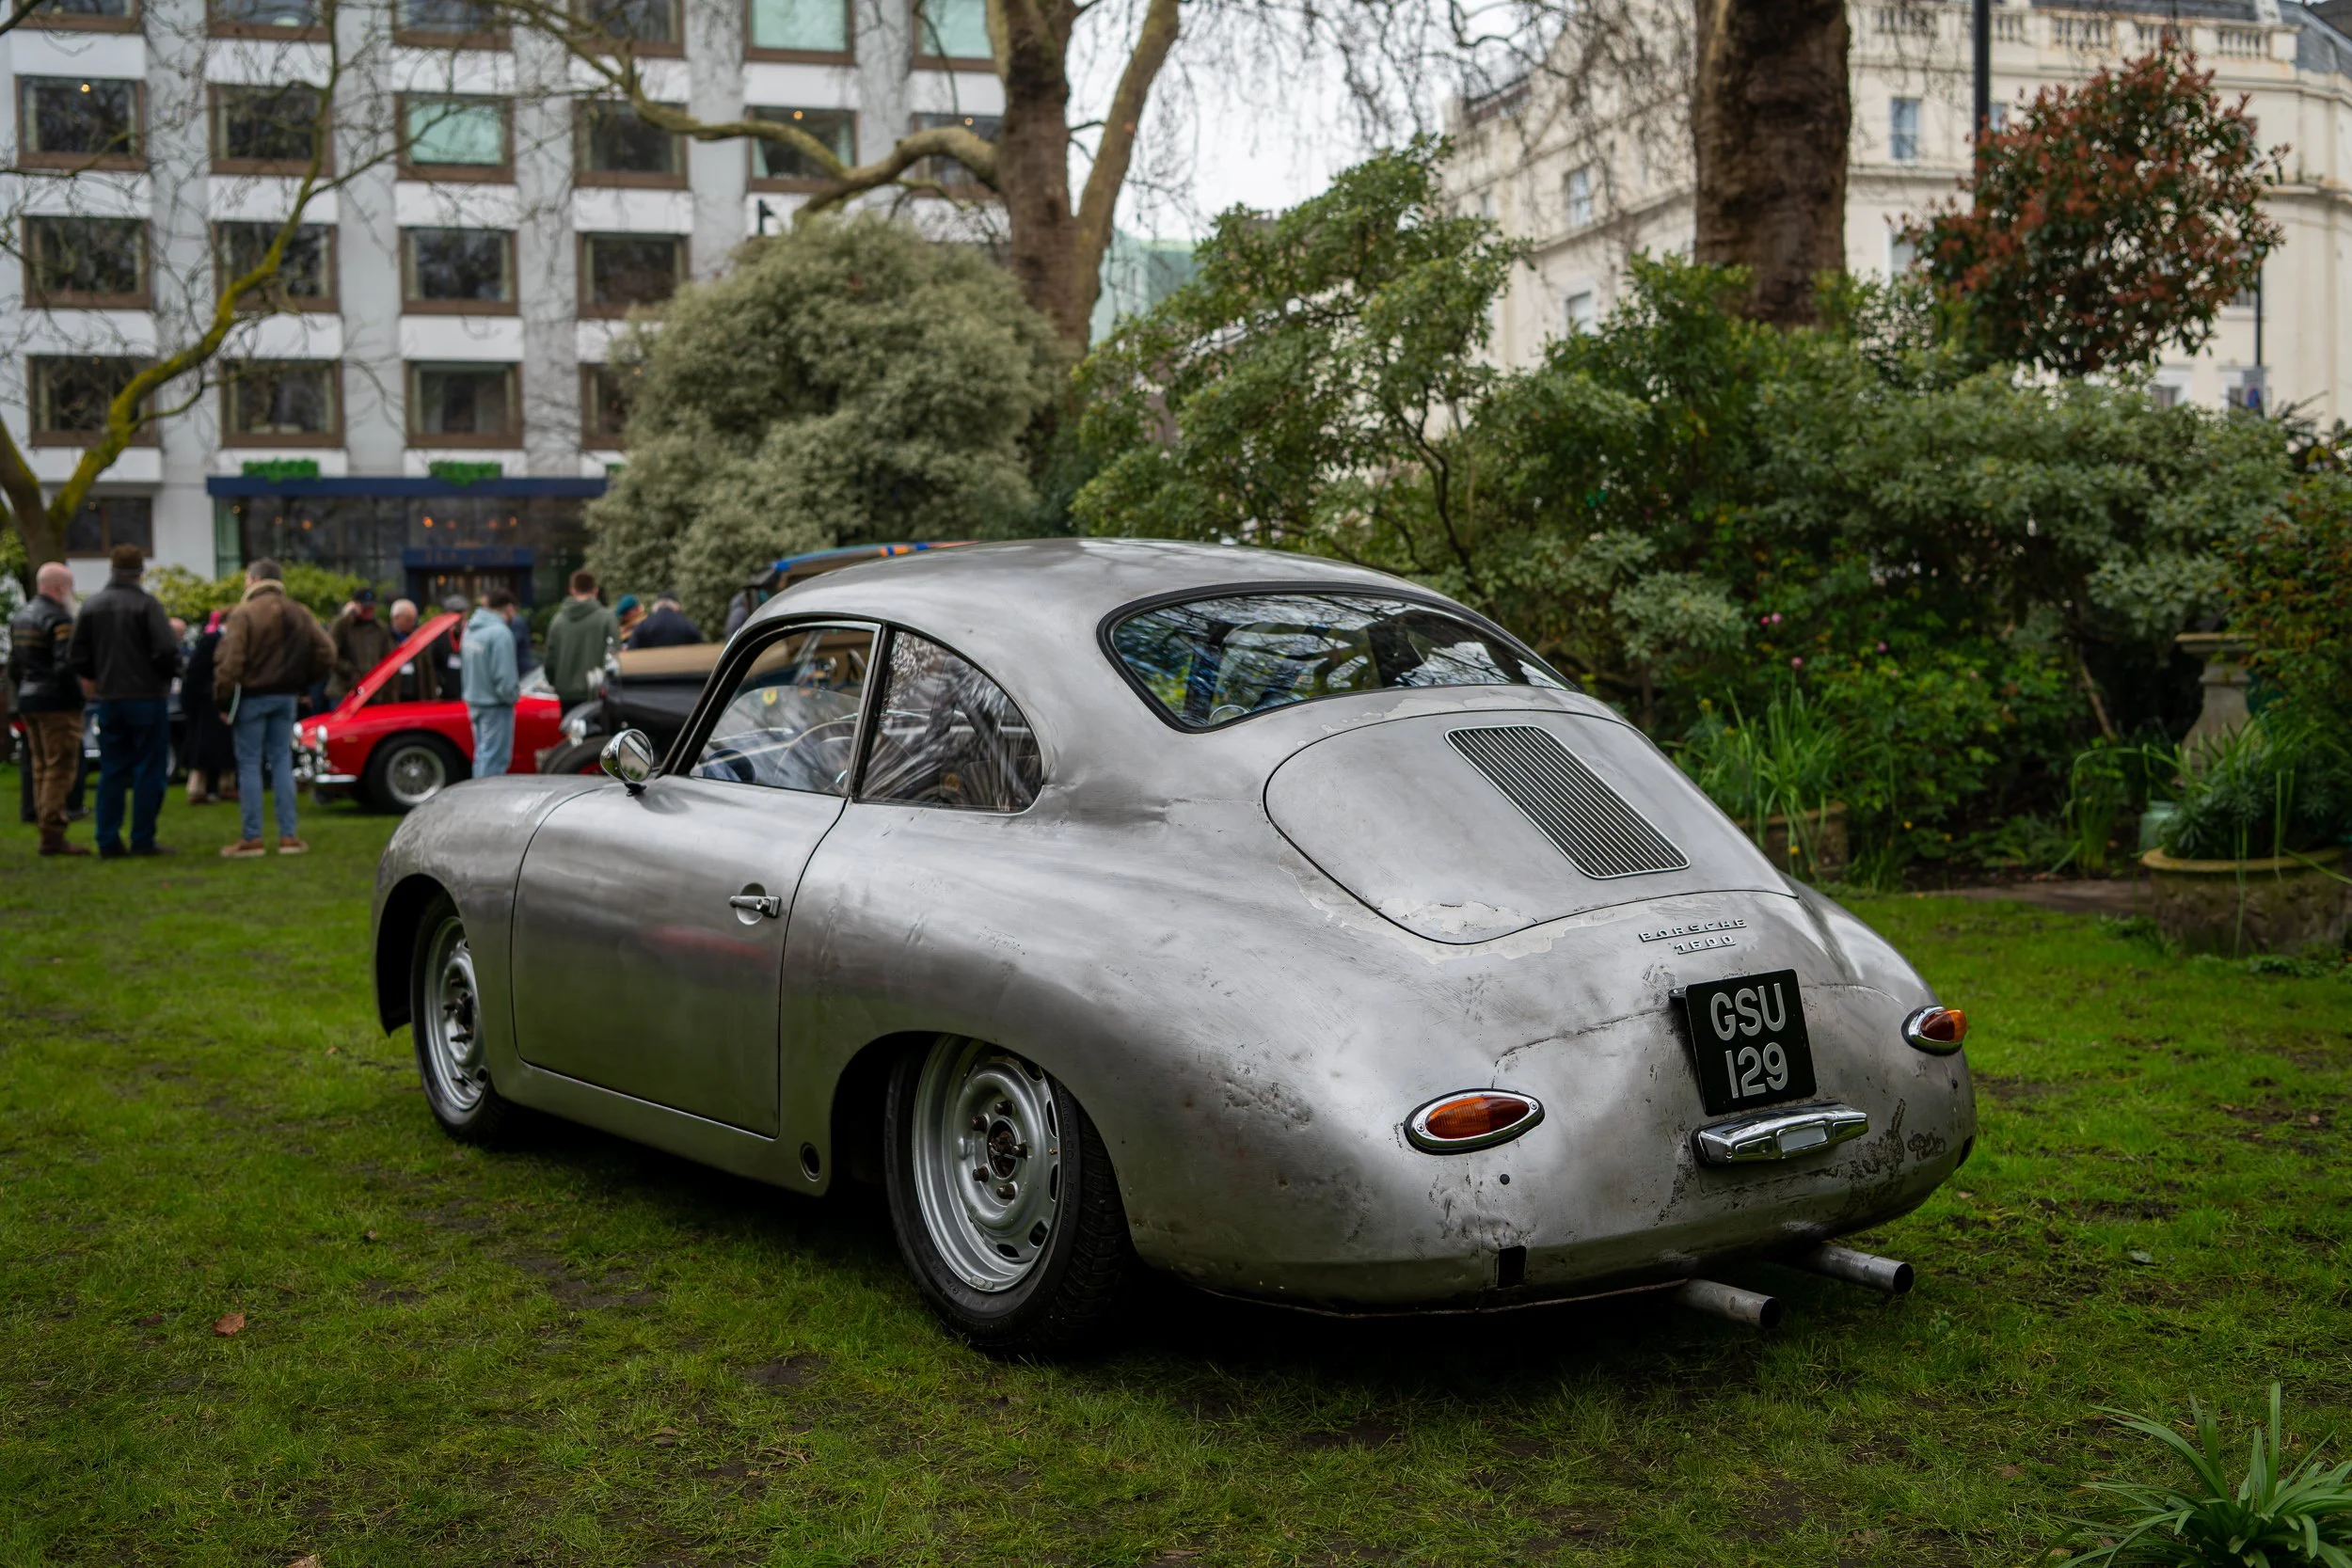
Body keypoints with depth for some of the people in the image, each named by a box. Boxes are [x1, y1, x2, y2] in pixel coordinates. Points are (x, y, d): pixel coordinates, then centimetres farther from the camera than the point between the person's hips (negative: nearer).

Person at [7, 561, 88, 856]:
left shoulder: (20, 617, 15)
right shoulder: (58, 618, -14)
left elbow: (13, 668, 18)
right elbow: (65, 665, -23)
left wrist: (26, 690, 19)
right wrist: (79, 693, -12)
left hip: (28, 700, 9)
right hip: (57, 703, -9)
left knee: (40, 768, 14)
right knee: (60, 768, -7)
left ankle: (46, 831, 17)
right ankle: (53, 834, -10)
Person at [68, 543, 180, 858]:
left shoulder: (92, 606, 5)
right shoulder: (146, 604, -12)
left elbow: (77, 656, 6)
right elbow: (167, 650, -19)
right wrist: (169, 673, 1)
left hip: (108, 700, 5)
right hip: (147, 696, -5)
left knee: (111, 771, 10)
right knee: (149, 769, 1)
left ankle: (108, 842, 8)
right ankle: (142, 840, 0)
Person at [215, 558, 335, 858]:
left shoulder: (243, 614, -11)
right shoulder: (299, 613, 6)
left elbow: (229, 662, -18)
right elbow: (326, 654, 5)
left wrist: (222, 698, -10)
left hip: (252, 696, -5)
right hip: (286, 697, 5)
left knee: (249, 764, 1)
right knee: (282, 760, 10)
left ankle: (252, 838, 0)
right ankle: (288, 835, 7)